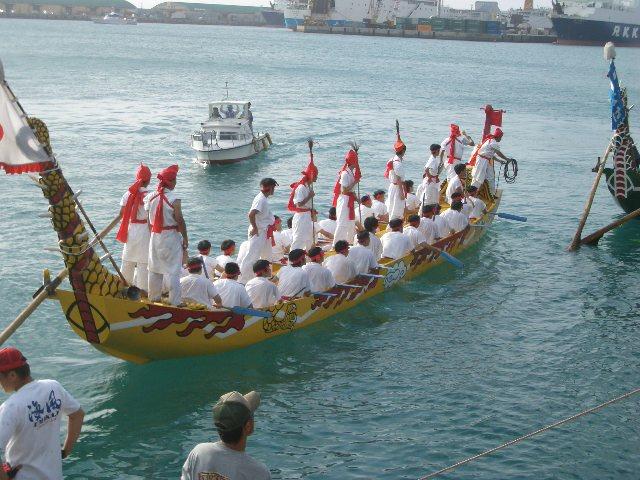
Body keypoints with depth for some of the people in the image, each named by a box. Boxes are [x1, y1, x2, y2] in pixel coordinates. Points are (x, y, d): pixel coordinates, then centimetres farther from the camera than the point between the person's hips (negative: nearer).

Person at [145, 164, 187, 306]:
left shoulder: (150, 197, 1)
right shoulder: (174, 199, -16)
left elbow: (149, 220, 8)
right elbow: (180, 221, -15)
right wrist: (185, 239, -8)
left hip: (155, 237, 6)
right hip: (171, 237, -6)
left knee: (154, 268, 16)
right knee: (172, 271, -1)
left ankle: (154, 297, 26)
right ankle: (175, 302, 0)